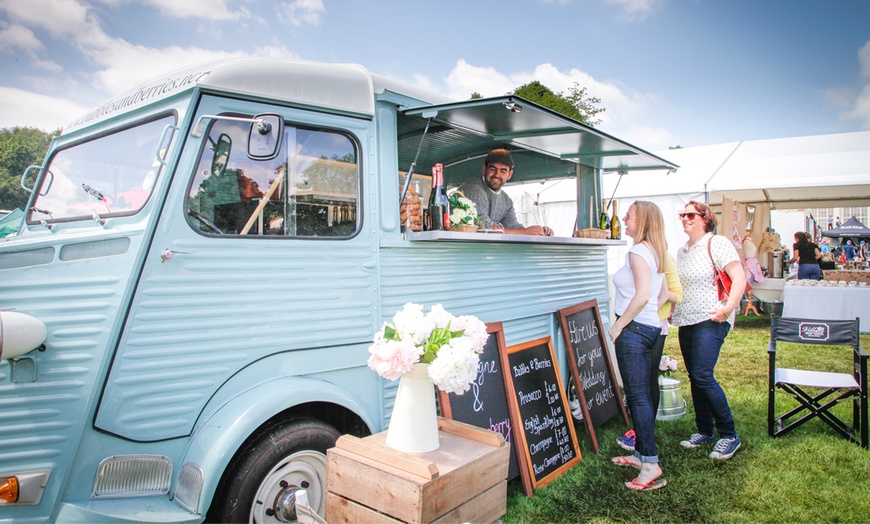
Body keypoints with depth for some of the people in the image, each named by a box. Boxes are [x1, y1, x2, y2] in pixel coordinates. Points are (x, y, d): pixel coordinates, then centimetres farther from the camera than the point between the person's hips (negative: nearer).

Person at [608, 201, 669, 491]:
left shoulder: (638, 251, -14)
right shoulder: (656, 251, 15)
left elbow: (643, 294, -24)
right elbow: (662, 293, 20)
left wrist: (618, 325, -17)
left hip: (634, 329, -10)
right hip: (650, 326, 10)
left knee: (637, 397, -6)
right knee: (641, 394, 15)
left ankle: (650, 465, -3)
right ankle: (641, 453, 26)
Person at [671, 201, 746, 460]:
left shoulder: (717, 243, -7)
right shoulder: (682, 251, 15)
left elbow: (739, 278, -14)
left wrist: (728, 308, -22)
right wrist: (670, 309, 16)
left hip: (710, 321, -8)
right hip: (686, 322, 8)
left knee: (703, 376, -14)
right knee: (694, 378, 11)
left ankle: (729, 435, 1)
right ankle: (705, 431, 24)